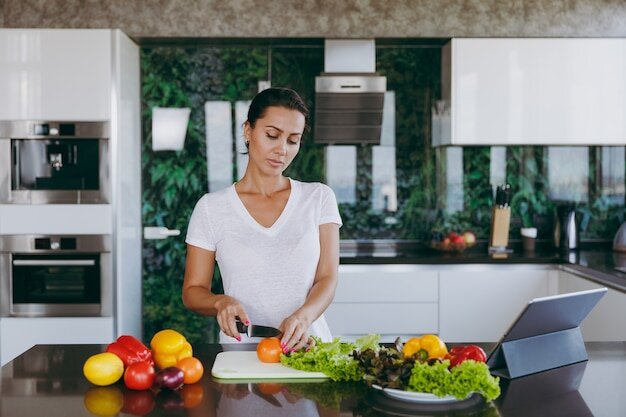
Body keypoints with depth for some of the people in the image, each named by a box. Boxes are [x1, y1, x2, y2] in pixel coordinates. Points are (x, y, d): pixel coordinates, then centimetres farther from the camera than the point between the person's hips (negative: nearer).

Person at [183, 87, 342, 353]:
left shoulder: (319, 198, 8)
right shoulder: (211, 208, 5)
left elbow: (327, 279, 1)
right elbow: (193, 291, 9)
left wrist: (302, 316, -19)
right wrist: (221, 302, -13)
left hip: (306, 345, 0)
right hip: (240, 348, 0)